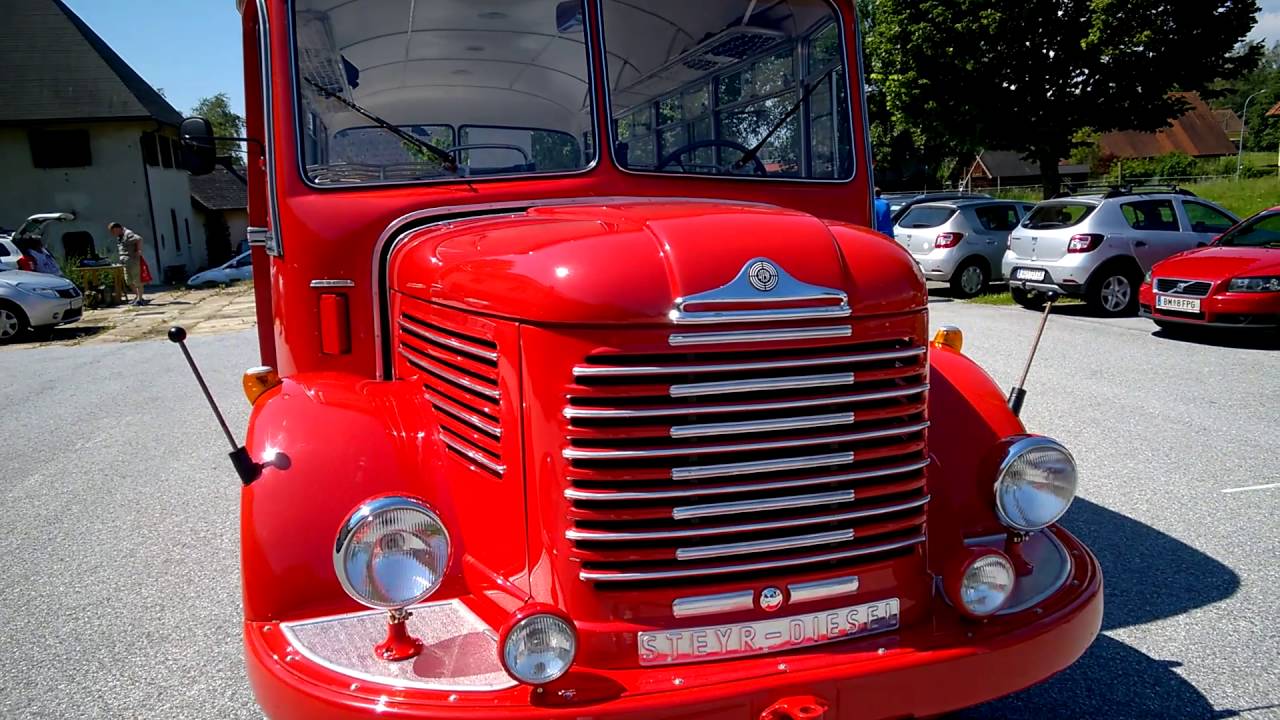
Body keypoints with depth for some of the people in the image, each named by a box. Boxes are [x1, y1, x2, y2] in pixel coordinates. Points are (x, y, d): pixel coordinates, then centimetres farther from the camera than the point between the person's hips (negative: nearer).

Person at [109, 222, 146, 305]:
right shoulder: (119, 237, 16)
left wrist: (139, 250, -23)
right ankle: (137, 295, 25)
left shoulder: (128, 234, -15)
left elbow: (139, 239, -29)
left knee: (137, 280, -3)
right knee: (128, 281, 12)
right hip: (126, 262, 10)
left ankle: (139, 299, 0)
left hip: (133, 260, -10)